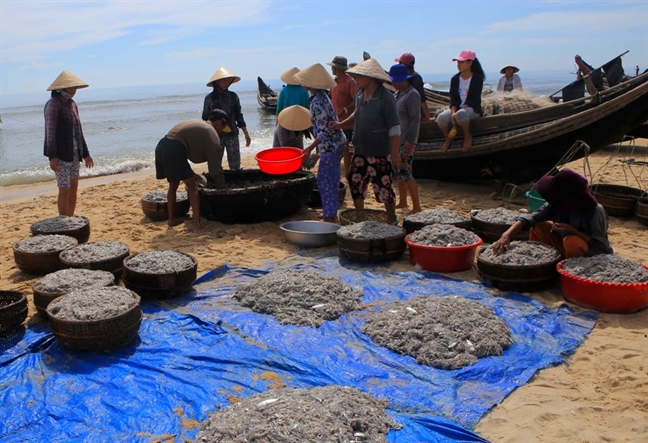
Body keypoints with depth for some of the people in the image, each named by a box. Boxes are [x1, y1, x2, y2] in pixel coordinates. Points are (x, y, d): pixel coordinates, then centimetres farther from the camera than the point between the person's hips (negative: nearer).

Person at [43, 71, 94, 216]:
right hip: (60, 155, -7)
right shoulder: (53, 104, -10)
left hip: (74, 154, 7)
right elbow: (50, 132, -16)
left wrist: (85, 153, 16)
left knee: (74, 188, 10)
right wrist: (52, 156, -22)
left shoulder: (72, 104, 12)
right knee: (64, 190, -5)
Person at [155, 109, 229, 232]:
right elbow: (215, 166, 1)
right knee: (193, 187, 0)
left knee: (173, 184, 25)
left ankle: (171, 219, 35)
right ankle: (197, 225, -5)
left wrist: (190, 173, 35)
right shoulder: (211, 133, 3)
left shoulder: (196, 123, 29)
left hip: (161, 147, 9)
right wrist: (223, 187, 10)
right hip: (174, 151, -9)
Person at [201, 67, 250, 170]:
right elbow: (205, 119, 5)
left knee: (235, 165, 0)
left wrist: (246, 133, 7)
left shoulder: (233, 96, 4)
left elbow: (239, 116, 10)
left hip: (232, 134, 1)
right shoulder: (209, 98, 0)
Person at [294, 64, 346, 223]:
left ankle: (329, 216, 5)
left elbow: (324, 132, -24)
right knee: (332, 179, 17)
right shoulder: (321, 95, 7)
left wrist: (310, 148, -24)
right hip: (337, 143, 10)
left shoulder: (317, 103, -22)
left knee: (324, 181, -3)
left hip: (330, 146, -10)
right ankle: (332, 213, 27)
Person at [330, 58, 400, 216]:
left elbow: (394, 128, -18)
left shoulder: (385, 98, -18)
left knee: (383, 187, 2)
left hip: (379, 152, -8)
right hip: (360, 151, 8)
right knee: (355, 181, 14)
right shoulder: (360, 94, 4)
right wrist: (341, 124, 10)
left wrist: (395, 152, -21)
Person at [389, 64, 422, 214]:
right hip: (396, 140, 9)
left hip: (406, 142, -9)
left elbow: (415, 119, -20)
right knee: (399, 172, 15)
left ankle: (417, 207, -4)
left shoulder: (412, 95, -16)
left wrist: (410, 140, -24)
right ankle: (402, 202, 27)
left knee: (406, 173, -9)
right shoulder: (397, 94, 13)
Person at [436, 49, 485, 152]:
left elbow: (475, 99, -12)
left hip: (472, 108, -5)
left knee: (460, 114, -40)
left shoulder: (477, 78, -7)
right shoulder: (455, 79, 6)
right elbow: (453, 98, 2)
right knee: (441, 118, -26)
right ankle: (448, 138, 3)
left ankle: (467, 136, -12)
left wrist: (461, 109, -23)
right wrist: (453, 112, -17)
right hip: (458, 108, 5)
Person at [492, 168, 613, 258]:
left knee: (572, 241, -35)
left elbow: (599, 246, -24)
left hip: (595, 259, -5)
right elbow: (531, 217, -20)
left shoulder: (595, 212, -27)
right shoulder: (556, 205, -14)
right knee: (539, 227, -7)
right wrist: (507, 235, -34)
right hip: (567, 249, 6)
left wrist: (572, 230, -33)